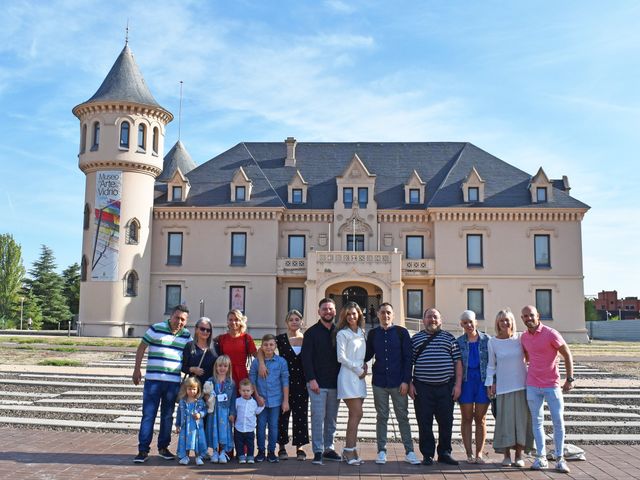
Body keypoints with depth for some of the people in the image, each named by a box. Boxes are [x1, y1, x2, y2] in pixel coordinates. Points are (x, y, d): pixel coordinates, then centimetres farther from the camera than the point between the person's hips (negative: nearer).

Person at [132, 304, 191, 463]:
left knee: (167, 416, 13)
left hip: (174, 382, 4)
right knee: (148, 415, -2)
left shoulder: (186, 336, 8)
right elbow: (141, 348, 3)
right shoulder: (156, 329, -3)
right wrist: (137, 370, 0)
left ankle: (163, 447, 25)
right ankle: (143, 450, 4)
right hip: (153, 380, -3)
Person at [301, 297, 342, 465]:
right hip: (317, 382, -4)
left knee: (332, 418, 9)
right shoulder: (311, 332, -1)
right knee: (318, 417, -4)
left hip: (335, 382, 4)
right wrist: (311, 379, -13)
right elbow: (306, 358, -6)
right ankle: (318, 451, 2)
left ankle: (329, 448, 20)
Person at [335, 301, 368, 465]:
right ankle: (349, 451, -5)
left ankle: (349, 450, 11)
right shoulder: (342, 333, -5)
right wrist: (358, 370, -7)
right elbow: (341, 357, -10)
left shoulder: (361, 333, 15)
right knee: (357, 414, -11)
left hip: (359, 377, 7)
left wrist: (364, 365, 4)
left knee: (354, 415, 6)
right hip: (348, 376, -7)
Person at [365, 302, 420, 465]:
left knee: (403, 416, 3)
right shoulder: (373, 334, 6)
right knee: (381, 417, 7)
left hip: (398, 383, -2)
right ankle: (381, 451, 14)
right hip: (379, 383, 2)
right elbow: (367, 355, 11)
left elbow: (408, 358, -2)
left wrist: (406, 380, -8)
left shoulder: (402, 332, -1)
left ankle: (409, 452, 9)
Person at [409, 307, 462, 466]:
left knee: (446, 422, 6)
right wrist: (409, 383, 0)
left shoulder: (449, 338, 10)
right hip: (422, 388, 0)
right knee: (424, 423, 3)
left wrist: (458, 384, -1)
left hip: (446, 387, 1)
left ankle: (444, 453, 19)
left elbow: (458, 361, 7)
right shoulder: (415, 339, 10)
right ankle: (427, 455, 13)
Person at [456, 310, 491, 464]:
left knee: (480, 418, 3)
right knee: (467, 418, 2)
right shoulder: (458, 342, 6)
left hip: (483, 380, 0)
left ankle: (479, 453, 11)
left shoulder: (486, 340, 5)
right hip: (466, 380, 0)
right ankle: (469, 453, 9)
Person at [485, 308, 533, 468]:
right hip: (503, 386, 0)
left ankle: (519, 455, 12)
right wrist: (490, 383, 2)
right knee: (505, 419, 1)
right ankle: (506, 455, 11)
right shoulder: (493, 342, 0)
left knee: (521, 418, 2)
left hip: (521, 384, 1)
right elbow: (491, 364, 7)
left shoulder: (520, 338, 0)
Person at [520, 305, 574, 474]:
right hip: (532, 386, 4)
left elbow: (567, 355, -6)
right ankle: (541, 457, 11)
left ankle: (560, 458, 9)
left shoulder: (550, 333, -10)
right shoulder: (524, 337, 5)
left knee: (558, 421, 0)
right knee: (536, 421, 5)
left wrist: (570, 379, -9)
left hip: (552, 385, -4)